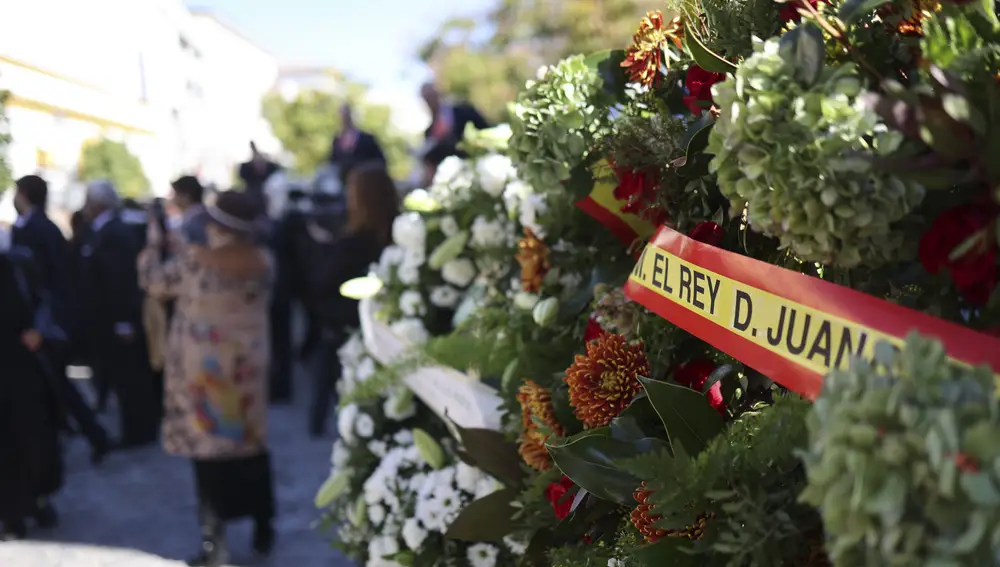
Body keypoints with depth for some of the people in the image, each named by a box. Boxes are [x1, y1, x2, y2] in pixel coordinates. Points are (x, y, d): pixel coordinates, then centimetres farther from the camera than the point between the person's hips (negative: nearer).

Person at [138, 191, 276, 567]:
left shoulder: (195, 260, -17)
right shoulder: (264, 260, -5)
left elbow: (153, 282, -2)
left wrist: (152, 244, 14)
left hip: (205, 369, -4)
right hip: (248, 367, 4)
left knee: (208, 447, 4)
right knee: (252, 446, 15)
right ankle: (264, 530, 25)